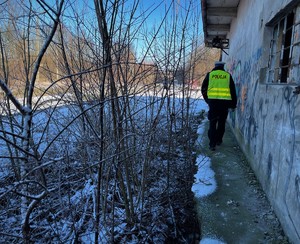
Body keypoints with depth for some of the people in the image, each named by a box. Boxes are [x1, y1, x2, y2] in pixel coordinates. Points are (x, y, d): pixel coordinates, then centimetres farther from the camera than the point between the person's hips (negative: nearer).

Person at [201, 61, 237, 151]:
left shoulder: (210, 74, 7)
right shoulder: (228, 75, 9)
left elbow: (203, 89, 10)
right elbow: (233, 90, 11)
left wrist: (207, 99, 22)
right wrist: (233, 104, 17)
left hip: (213, 101, -1)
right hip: (224, 102, 1)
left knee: (212, 123, 3)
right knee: (221, 122, 17)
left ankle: (212, 144, -3)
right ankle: (218, 140, 27)